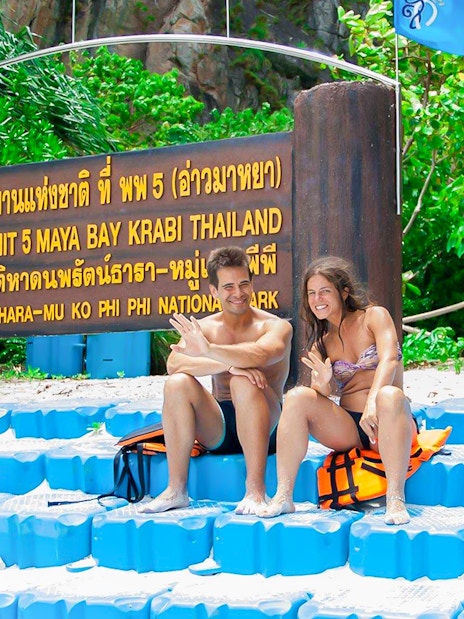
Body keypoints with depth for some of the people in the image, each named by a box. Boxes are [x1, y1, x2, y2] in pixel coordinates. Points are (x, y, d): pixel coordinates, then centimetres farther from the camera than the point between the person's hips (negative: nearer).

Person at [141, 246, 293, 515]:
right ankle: (176, 490, -20)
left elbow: (262, 354, -28)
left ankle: (256, 490, -32)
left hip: (262, 429, -3)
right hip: (217, 429, 3)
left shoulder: (275, 326, -3)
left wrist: (209, 351, -45)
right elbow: (173, 364, -14)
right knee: (178, 383, -21)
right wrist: (229, 364, -30)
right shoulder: (203, 328, 7)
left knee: (243, 382, -32)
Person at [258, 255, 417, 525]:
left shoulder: (374, 316, 3)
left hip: (385, 425, -4)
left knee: (390, 395, -36)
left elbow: (389, 360, -17)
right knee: (297, 397, -19)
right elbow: (327, 399, 3)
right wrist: (323, 384, -21)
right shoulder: (322, 343, 15)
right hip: (346, 429, 4)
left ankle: (396, 500, -40)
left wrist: (373, 401, -34)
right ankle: (284, 497, -24)